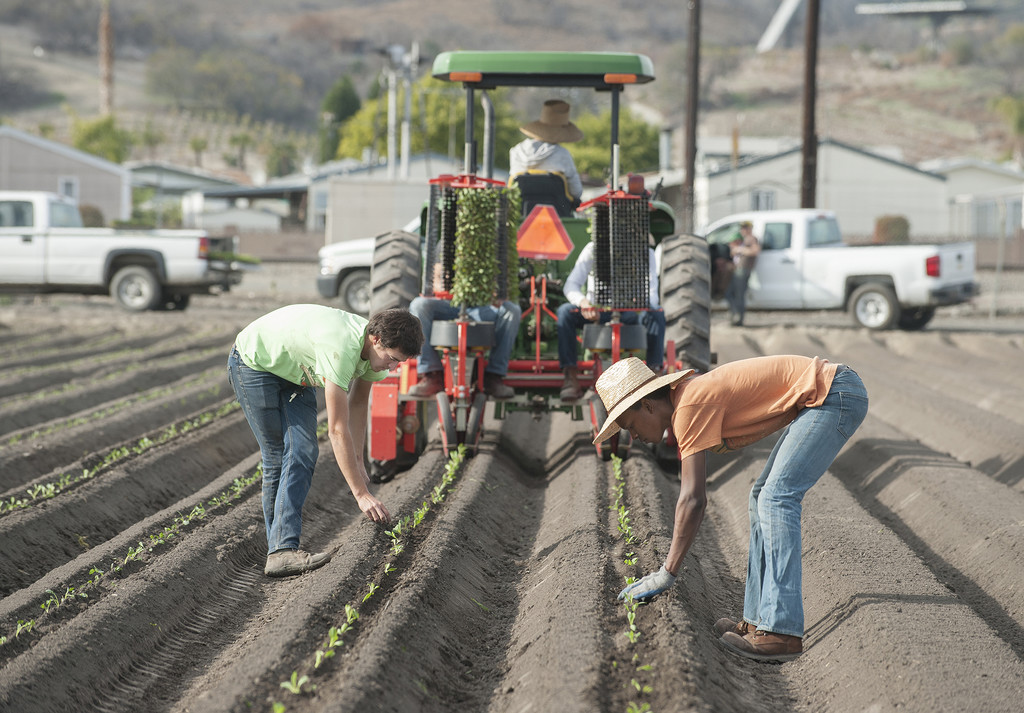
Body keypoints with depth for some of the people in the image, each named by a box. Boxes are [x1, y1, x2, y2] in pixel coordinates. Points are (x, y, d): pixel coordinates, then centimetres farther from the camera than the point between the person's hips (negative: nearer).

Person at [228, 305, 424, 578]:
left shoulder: (376, 348, -14)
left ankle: (282, 549, -14)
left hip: (295, 373, 7)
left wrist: (357, 462, -2)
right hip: (253, 362, -7)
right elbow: (337, 429, -39)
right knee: (278, 458, -9)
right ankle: (281, 550, -5)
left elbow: (357, 405, 3)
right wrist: (362, 494, -38)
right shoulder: (341, 348, -40)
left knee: (303, 452, -9)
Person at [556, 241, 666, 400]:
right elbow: (571, 285, -17)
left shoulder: (646, 254, -9)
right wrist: (583, 302, -41)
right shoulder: (592, 250, -11)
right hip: (598, 309, 0)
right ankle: (571, 377, -30)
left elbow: (652, 292, -16)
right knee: (565, 312, -29)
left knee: (657, 313, -31)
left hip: (630, 310, 0)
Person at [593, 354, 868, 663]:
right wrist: (671, 563, 21)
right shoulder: (685, 400, 12)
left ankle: (781, 632, -23)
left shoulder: (690, 408, -17)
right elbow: (695, 497, 20)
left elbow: (692, 499, -20)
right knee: (761, 498, 12)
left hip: (836, 394, -11)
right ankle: (758, 620, 11)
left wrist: (667, 573, -17)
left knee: (776, 498, -17)